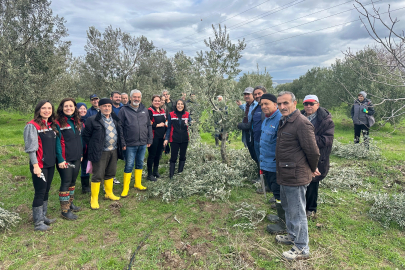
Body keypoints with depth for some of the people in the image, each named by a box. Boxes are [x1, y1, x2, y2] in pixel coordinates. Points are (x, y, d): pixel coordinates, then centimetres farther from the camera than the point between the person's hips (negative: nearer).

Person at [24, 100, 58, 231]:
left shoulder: (51, 125, 10)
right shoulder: (32, 126, -11)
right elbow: (31, 147, -14)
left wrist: (57, 159, 12)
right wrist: (35, 165, -17)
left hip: (51, 164, 7)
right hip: (39, 165, -7)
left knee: (46, 191, 14)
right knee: (40, 192, -1)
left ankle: (43, 217, 26)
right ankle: (38, 222, 9)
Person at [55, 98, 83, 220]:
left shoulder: (77, 121, 11)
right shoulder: (58, 123, -11)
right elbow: (57, 142, -14)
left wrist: (81, 154, 13)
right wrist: (60, 159, -16)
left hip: (76, 158, 7)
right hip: (65, 159, -7)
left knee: (73, 181, 16)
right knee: (66, 182, -2)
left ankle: (70, 203, 31)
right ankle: (64, 210, 8)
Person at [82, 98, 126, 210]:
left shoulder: (115, 119, 11)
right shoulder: (92, 120, -9)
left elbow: (120, 133, 20)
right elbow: (86, 135, -3)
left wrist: (122, 144, 9)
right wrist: (93, 147, -1)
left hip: (114, 151, 6)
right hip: (100, 153, -6)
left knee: (110, 174, 18)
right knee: (97, 176, -1)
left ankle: (109, 193, 35)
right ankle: (94, 199, 12)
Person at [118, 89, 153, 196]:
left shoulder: (144, 110, 9)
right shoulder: (124, 110, -4)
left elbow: (149, 126, 13)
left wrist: (149, 140, 9)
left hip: (143, 143, 5)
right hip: (130, 144, -4)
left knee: (140, 164, 15)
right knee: (129, 166, 1)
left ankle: (138, 183, 31)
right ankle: (125, 188, 12)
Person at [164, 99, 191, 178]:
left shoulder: (187, 114, 3)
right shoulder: (171, 115, -1)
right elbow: (169, 127, 1)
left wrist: (188, 123, -14)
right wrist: (166, 139, -4)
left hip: (184, 139, 3)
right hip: (174, 139, -2)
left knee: (182, 156, 12)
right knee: (173, 158, -1)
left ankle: (180, 173, 24)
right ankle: (171, 175, 5)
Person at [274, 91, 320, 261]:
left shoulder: (302, 123, -20)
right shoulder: (284, 121, 11)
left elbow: (313, 151, -18)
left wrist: (312, 169, -3)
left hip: (295, 177, -10)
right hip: (285, 176, 10)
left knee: (297, 212, 4)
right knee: (288, 208, 24)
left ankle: (302, 249, 20)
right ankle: (292, 236, 44)